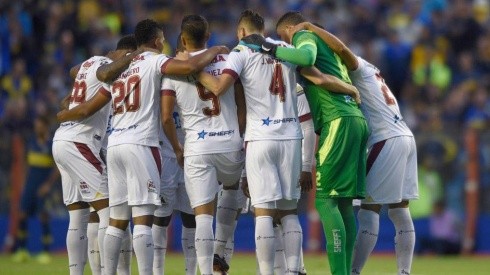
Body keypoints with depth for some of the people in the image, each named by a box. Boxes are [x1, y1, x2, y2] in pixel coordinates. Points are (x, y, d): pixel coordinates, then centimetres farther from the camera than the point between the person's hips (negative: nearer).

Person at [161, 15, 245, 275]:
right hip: (231, 143, 2)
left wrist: (176, 148, 13)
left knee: (203, 213, -2)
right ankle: (219, 252, 24)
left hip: (197, 148, -2)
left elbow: (166, 117, -2)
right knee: (232, 189, 31)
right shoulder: (228, 61, 5)